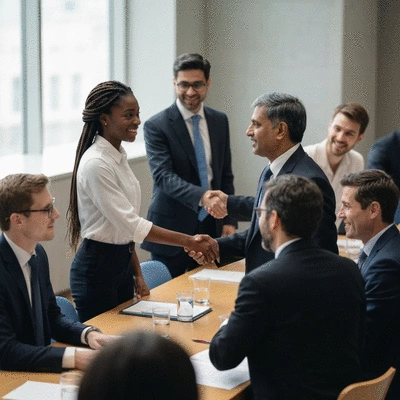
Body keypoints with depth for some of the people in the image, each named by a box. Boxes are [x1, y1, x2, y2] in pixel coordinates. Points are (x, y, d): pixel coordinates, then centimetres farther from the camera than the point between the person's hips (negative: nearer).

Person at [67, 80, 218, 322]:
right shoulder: (96, 164, -20)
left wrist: (138, 275, 11)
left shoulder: (119, 156, 7)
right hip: (97, 268, -9)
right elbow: (131, 224, -24)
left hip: (122, 262, 9)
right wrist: (189, 242, -25)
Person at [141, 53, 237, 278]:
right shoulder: (157, 126, -9)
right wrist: (200, 196, -36)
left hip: (211, 225, 4)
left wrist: (230, 220, 5)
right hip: (173, 227, -4)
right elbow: (164, 176, -20)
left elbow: (226, 175, 13)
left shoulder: (220, 121, 8)